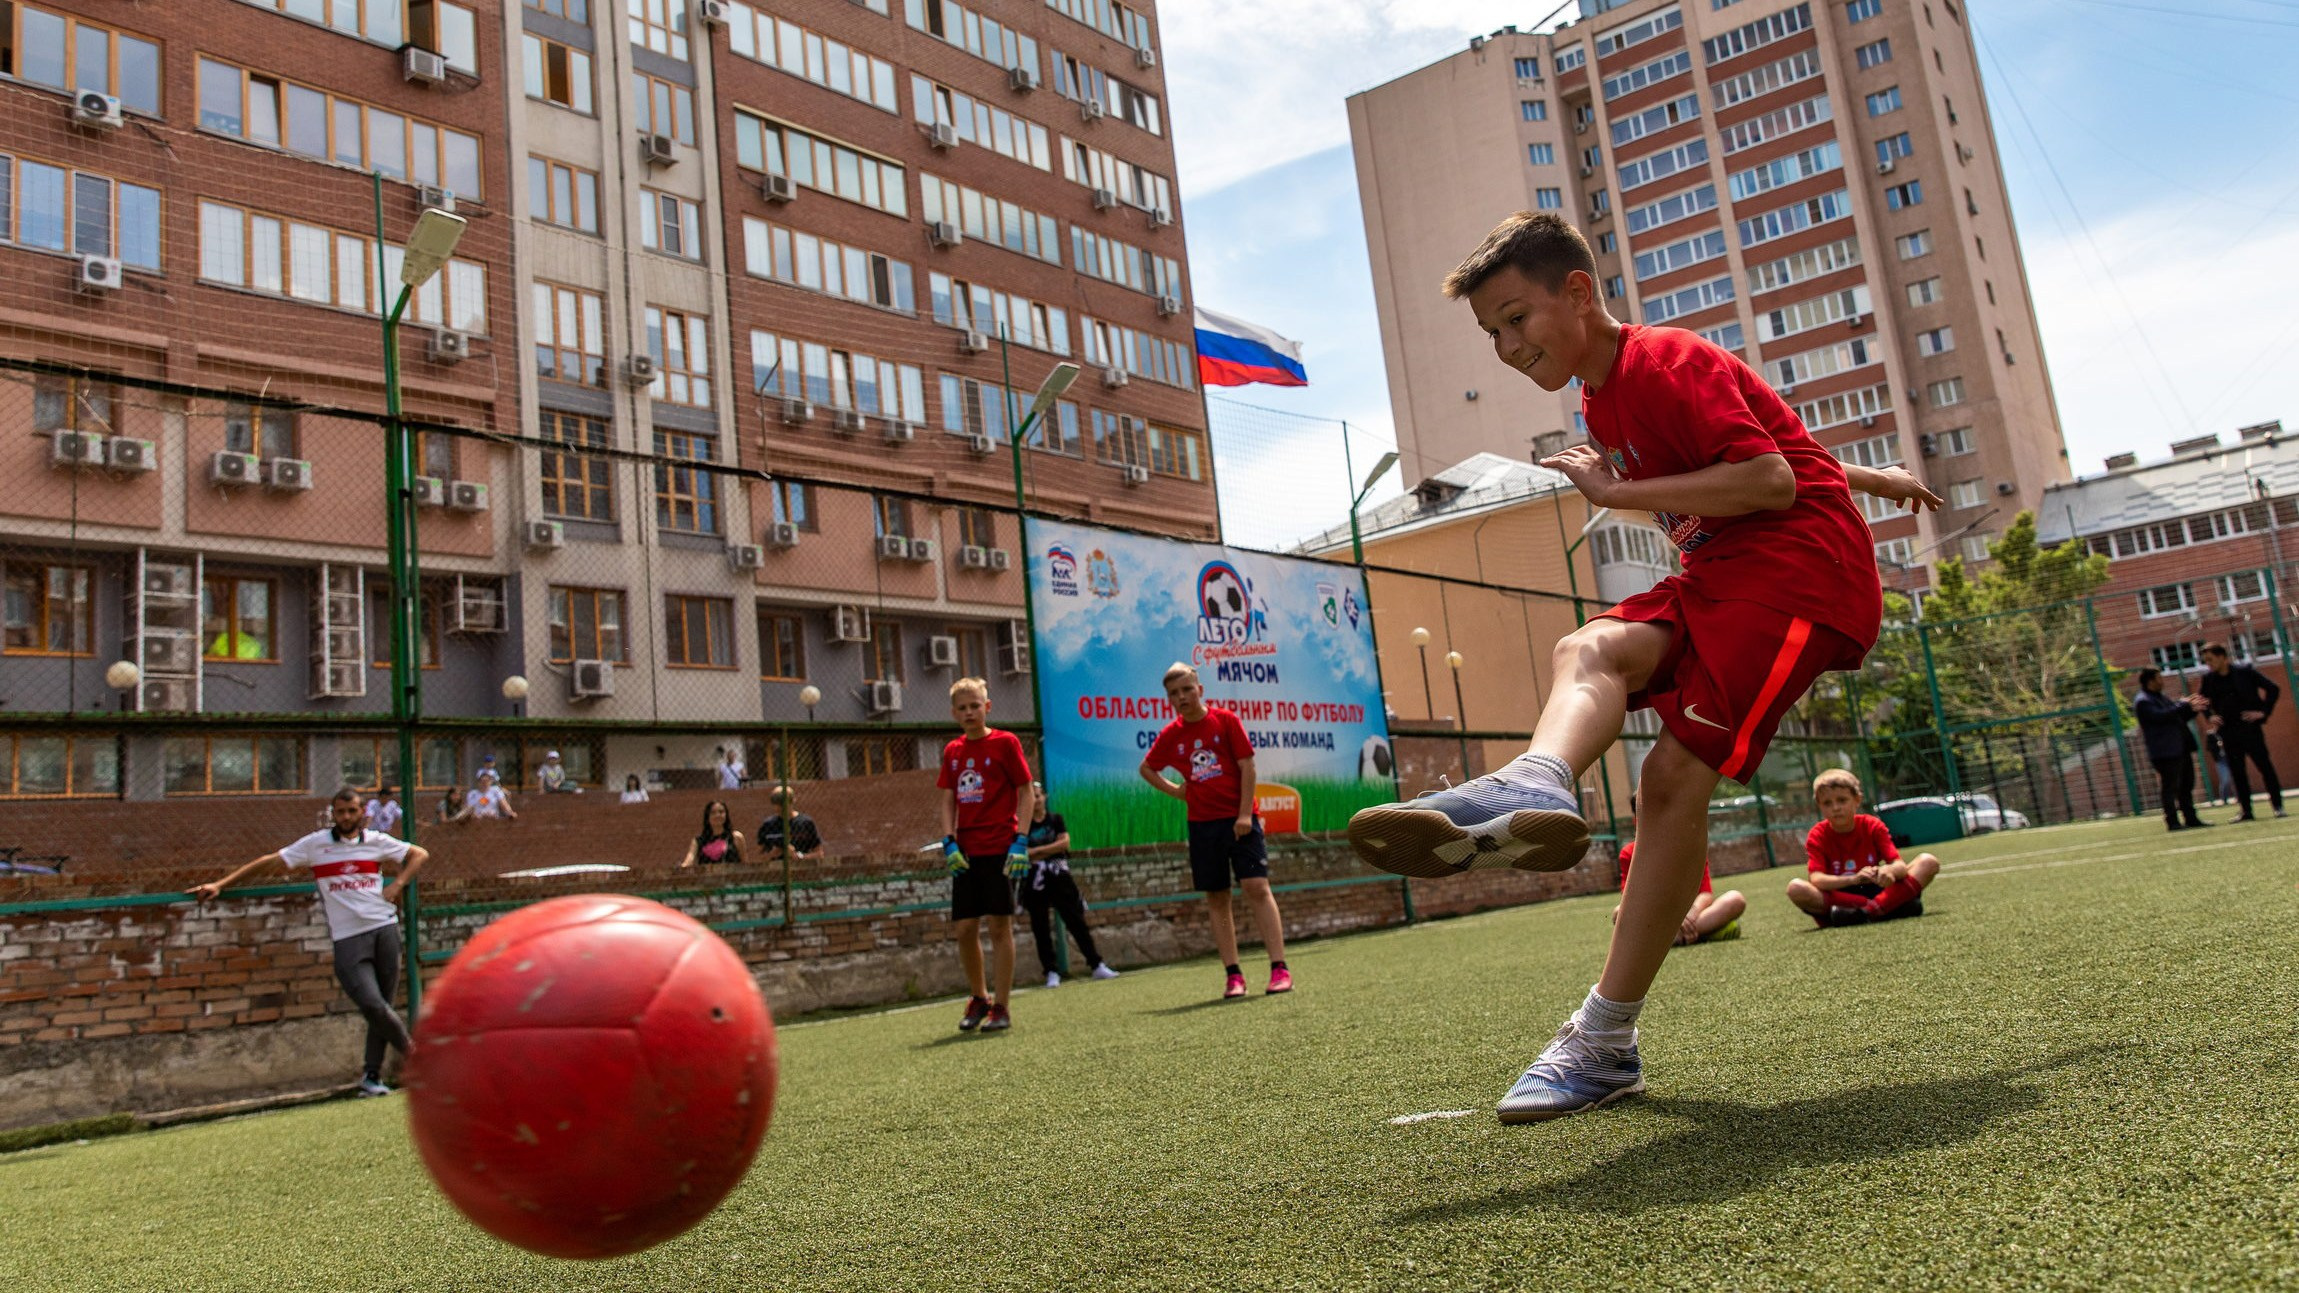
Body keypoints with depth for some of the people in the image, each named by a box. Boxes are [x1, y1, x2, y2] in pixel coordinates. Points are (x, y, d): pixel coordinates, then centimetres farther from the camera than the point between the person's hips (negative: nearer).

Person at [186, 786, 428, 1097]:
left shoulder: (376, 841, 11)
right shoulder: (315, 843, 7)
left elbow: (420, 855, 21)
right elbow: (269, 861, 9)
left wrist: (397, 884, 6)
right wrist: (220, 884, 5)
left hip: (384, 928, 2)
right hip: (347, 939, -2)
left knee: (381, 1006, 3)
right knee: (373, 1004, -16)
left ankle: (372, 1075, 13)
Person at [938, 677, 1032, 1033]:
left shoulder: (1005, 743, -4)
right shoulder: (952, 751, 11)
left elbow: (1025, 791, -5)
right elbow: (948, 800, 12)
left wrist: (1020, 841, -13)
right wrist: (948, 842, -1)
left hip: (1000, 849, -5)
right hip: (965, 853, 5)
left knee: (998, 924, -3)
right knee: (964, 927, 5)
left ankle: (1002, 1007, 7)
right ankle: (979, 998, 24)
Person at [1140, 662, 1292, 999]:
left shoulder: (1225, 720, -3)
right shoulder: (1170, 735, 5)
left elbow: (1247, 767, -5)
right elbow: (1146, 768, 21)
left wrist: (1245, 814, -12)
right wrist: (1175, 791, 8)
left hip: (1239, 820, -3)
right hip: (1202, 825, 3)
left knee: (1256, 886, -12)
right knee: (1216, 899, 4)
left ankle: (1280, 968, -12)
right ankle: (1233, 975, 10)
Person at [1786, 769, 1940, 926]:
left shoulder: (1873, 826, 2)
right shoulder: (1818, 836, -5)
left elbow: (1900, 865, -10)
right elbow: (1816, 879, -20)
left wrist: (1890, 870, -36)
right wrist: (1854, 879, -38)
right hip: (1839, 899, -2)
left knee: (1928, 861, -12)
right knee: (1795, 887, -32)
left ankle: (1870, 910, -34)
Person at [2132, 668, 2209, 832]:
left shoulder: (2162, 698, 22)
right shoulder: (2142, 701, -9)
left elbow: (2180, 718, 25)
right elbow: (2160, 716, -23)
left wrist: (2193, 709, 7)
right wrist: (2184, 705, -16)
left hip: (2181, 749, 10)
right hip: (2165, 752, -10)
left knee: (2187, 786, 13)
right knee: (2170, 787, -8)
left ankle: (2190, 818, 19)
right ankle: (2172, 821, -5)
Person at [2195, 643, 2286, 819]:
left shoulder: (2245, 672, -4)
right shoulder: (2208, 679, 6)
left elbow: (2273, 689, -2)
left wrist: (2263, 712, -7)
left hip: (2249, 728, -3)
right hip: (2228, 732, 4)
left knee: (2265, 766, -2)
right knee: (2237, 772, 4)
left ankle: (2278, 806, 5)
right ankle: (2246, 810, 9)